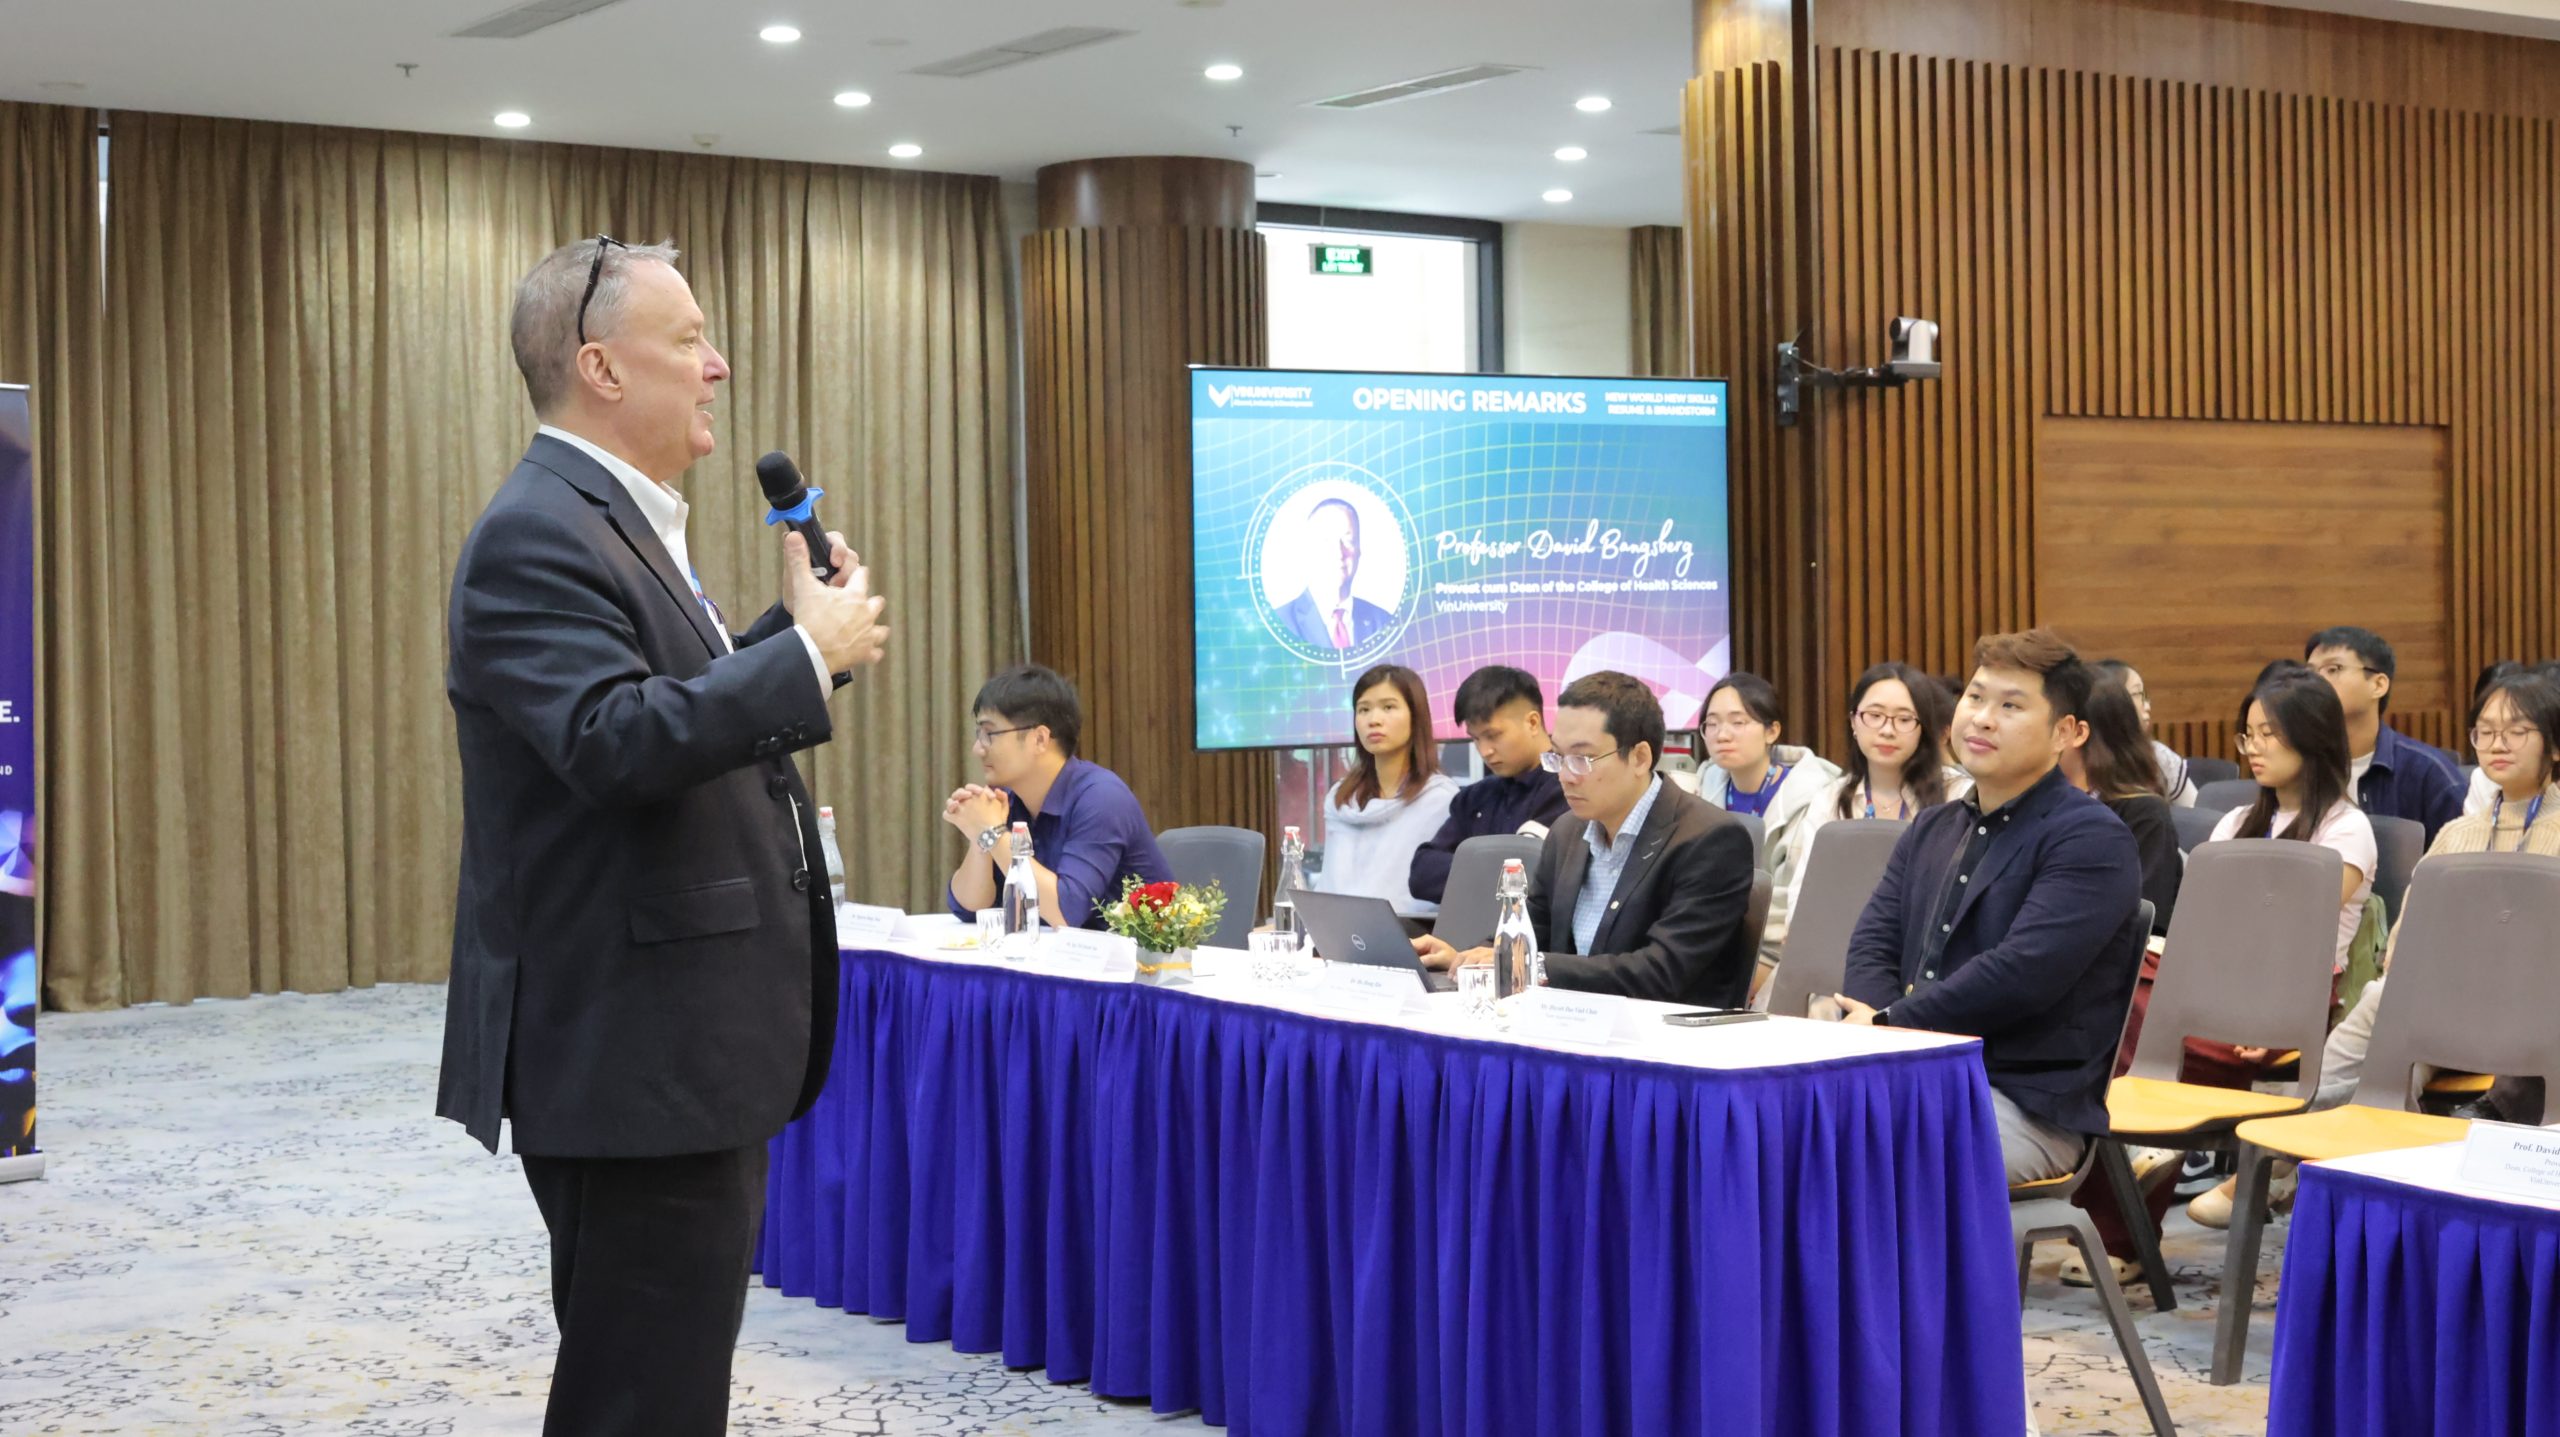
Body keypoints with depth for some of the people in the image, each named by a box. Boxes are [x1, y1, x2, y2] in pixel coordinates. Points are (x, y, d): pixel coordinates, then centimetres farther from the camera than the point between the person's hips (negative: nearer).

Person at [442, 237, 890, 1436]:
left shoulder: (623, 523, 16)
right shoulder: (536, 536, -17)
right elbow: (619, 740, -30)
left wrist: (800, 624, 11)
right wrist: (811, 652, -21)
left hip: (685, 1049, 11)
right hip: (629, 1056, -11)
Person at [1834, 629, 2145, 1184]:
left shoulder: (2092, 841, -5)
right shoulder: (1931, 830, 21)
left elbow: (2020, 974, -18)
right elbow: (1874, 941, 10)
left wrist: (1890, 1024, -12)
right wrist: (1866, 1025, -12)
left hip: (2030, 1106, -7)